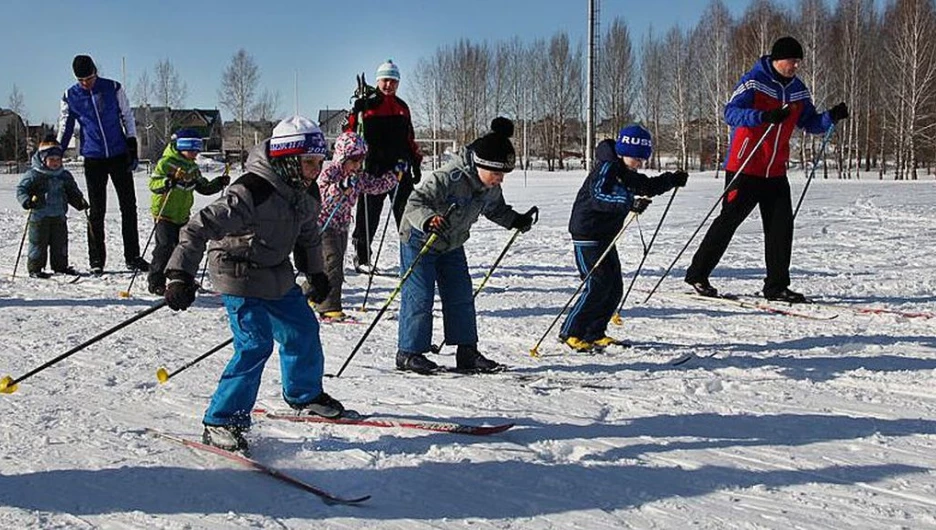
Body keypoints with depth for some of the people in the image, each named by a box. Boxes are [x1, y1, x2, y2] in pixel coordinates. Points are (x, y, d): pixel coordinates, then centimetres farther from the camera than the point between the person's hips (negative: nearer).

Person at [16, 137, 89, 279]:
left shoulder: (65, 176, 11)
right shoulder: (33, 175, -7)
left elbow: (72, 192, 21)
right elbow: (21, 189, -10)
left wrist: (79, 202, 6)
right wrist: (26, 200, -27)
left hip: (59, 215, 5)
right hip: (39, 215, -5)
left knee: (60, 242, 11)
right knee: (38, 242, -2)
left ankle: (60, 266, 23)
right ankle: (34, 268, 5)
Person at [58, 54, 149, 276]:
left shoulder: (113, 88, -2)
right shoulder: (70, 96, 0)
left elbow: (127, 117, 5)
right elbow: (65, 128, 9)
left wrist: (132, 148, 0)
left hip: (119, 155, 0)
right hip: (93, 159, 0)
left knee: (129, 206, 3)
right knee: (96, 211, 0)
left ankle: (132, 257, 12)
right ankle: (96, 261, 8)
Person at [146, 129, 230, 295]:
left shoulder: (192, 167, 11)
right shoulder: (165, 163, -12)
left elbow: (203, 187, 18)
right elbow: (153, 183, -19)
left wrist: (219, 183, 2)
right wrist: (166, 183, -38)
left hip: (183, 215, 7)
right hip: (163, 213, -7)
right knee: (166, 246, -14)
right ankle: (155, 282, -4)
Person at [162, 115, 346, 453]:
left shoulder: (307, 193, -1)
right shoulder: (252, 192, -29)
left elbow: (309, 236, 19)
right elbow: (201, 227, -31)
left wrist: (316, 274, 22)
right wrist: (180, 275, -35)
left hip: (278, 275, 9)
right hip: (240, 276, -8)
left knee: (303, 330, 16)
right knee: (255, 345, -16)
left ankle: (305, 395, 42)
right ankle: (221, 422, -5)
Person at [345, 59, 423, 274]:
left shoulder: (402, 107, 16)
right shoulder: (365, 104, 0)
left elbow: (410, 139, 23)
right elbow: (350, 133, -1)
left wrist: (416, 164, 20)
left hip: (400, 167, 5)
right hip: (373, 168, -5)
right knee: (369, 215, 1)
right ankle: (361, 257, 12)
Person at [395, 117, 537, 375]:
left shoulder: (492, 187, -9)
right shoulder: (448, 178, -34)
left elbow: (495, 209, 12)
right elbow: (415, 202, -36)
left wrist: (515, 220, -3)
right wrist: (429, 220, -54)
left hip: (453, 244, 7)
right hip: (419, 241, -7)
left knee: (461, 297, 6)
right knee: (419, 297, -6)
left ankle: (467, 352, 13)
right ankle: (409, 353, 6)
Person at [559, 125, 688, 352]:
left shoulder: (625, 174, 13)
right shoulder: (606, 168, -15)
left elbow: (648, 186, 26)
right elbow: (598, 196, -32)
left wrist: (672, 180, 12)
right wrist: (629, 203, -43)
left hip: (605, 236, 9)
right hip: (587, 233, -9)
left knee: (615, 287, 7)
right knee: (598, 285, -14)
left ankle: (594, 333, 17)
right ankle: (570, 332, -4)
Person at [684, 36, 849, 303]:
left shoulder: (798, 89, 11)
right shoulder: (753, 81, -10)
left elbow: (810, 123, 16)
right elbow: (731, 113, -23)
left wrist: (831, 117, -4)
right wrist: (765, 116, -37)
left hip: (776, 171, 6)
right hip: (744, 169, -6)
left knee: (781, 224, -1)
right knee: (728, 220, -1)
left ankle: (776, 286, 6)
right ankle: (697, 274, 13)